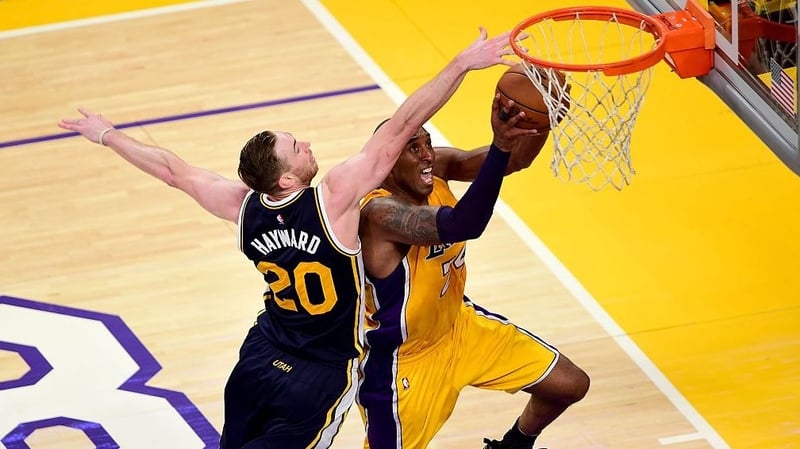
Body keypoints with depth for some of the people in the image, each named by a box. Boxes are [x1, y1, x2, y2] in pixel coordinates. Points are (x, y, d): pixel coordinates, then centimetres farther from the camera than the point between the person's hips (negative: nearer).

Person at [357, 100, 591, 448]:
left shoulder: (439, 166, -12)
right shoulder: (380, 212, -36)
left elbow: (517, 159, -17)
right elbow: (462, 225, -51)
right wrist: (501, 144, -60)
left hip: (457, 326, 8)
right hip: (402, 359, -8)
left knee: (570, 385, 11)